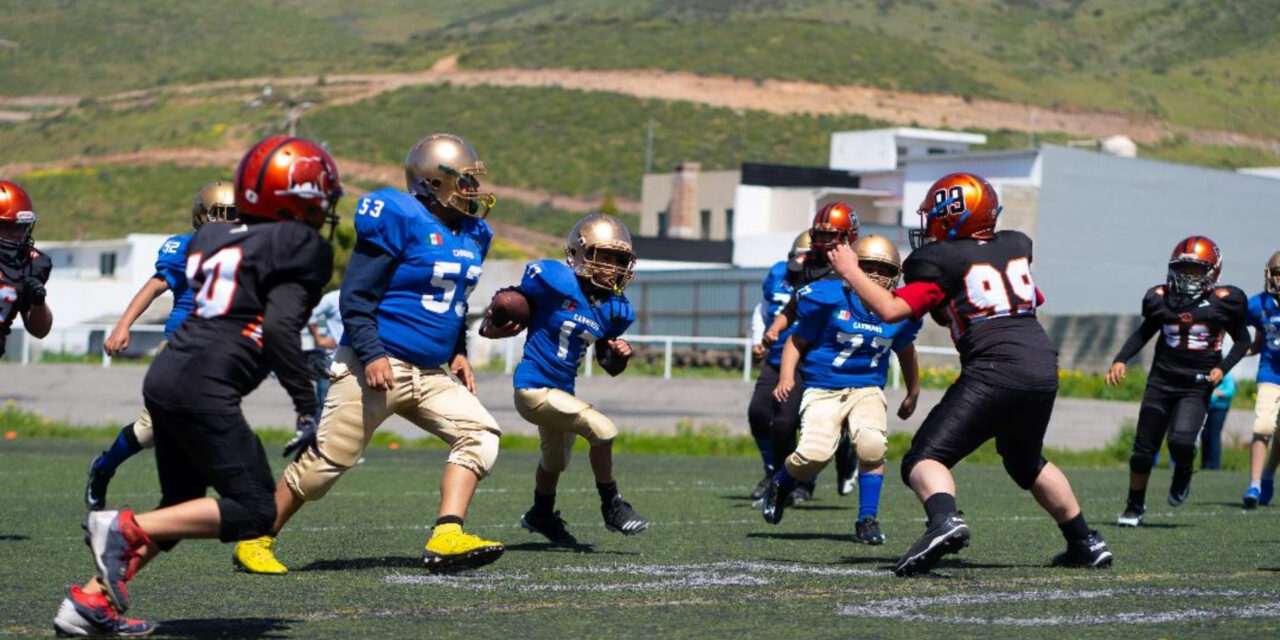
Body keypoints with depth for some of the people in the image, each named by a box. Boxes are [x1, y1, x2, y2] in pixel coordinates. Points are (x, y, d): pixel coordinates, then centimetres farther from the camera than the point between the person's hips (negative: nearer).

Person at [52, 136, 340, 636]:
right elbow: (280, 327, -14)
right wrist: (307, 402, -12)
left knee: (180, 509, 20)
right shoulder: (301, 246, -3)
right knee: (254, 511, -2)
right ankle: (125, 530, -12)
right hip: (204, 390, -9)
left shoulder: (211, 239, 19)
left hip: (166, 375, 9)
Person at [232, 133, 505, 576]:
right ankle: (256, 540, 11)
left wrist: (458, 353, 14)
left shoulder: (471, 235, 11)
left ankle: (446, 538, -18)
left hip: (430, 374, 8)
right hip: (378, 367, -8)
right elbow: (356, 295, -14)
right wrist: (371, 353, -22)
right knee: (327, 459, -4)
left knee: (479, 434, -11)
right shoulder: (400, 220, -14)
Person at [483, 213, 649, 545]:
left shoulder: (614, 309, -1)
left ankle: (541, 516, 56)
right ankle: (612, 508, -4)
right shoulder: (554, 280, -19)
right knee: (602, 430, -20)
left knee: (555, 462, 30)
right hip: (534, 389, -8)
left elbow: (609, 365, 8)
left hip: (561, 392, 8)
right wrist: (493, 323, -16)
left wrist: (620, 355, -12)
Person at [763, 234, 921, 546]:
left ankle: (867, 520, -7)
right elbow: (797, 341, 1)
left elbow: (905, 350, 23)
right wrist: (786, 376, -14)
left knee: (873, 445, -25)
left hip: (867, 390, 3)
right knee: (815, 454, -22)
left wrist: (913, 393, 34)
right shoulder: (830, 299, -10)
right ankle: (780, 486, 13)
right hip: (823, 389, -3)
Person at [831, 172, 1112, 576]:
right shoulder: (1016, 246, 18)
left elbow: (890, 310, -7)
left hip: (995, 369, -7)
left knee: (925, 458, -8)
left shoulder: (939, 261, 0)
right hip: (1044, 367, 7)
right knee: (1027, 463, 31)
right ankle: (1086, 543, 36)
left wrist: (849, 271, 8)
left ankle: (944, 519, -39)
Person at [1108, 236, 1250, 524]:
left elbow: (1242, 340, 8)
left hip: (1196, 387, -3)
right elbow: (1144, 332, 18)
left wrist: (1223, 367, -7)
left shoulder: (1224, 301, -4)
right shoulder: (1161, 298, 3)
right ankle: (1135, 506, 23)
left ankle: (1183, 473, 13)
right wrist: (1120, 360, 5)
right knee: (1143, 450, 3)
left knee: (1181, 441, -23)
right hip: (1161, 381, 3)